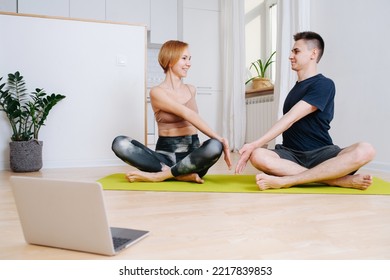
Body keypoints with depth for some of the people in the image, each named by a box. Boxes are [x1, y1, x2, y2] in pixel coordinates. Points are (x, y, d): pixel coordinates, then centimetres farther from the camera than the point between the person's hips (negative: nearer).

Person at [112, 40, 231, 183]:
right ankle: (183, 174, -33)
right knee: (120, 143, -27)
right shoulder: (157, 92, -4)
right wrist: (219, 138, -23)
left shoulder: (191, 90, 13)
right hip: (166, 154, -2)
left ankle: (160, 175, -22)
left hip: (192, 155, 2)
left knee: (215, 146, -34)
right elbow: (188, 114, -16)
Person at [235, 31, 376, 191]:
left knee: (364, 151, -34)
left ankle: (284, 181, -39)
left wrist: (254, 144, -23)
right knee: (257, 157, -29)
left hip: (321, 154, -4)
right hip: (291, 154, 5)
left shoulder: (323, 84, -5)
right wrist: (254, 148, 6)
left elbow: (291, 119, -17)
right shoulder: (296, 88, 18)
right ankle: (341, 180, -26)